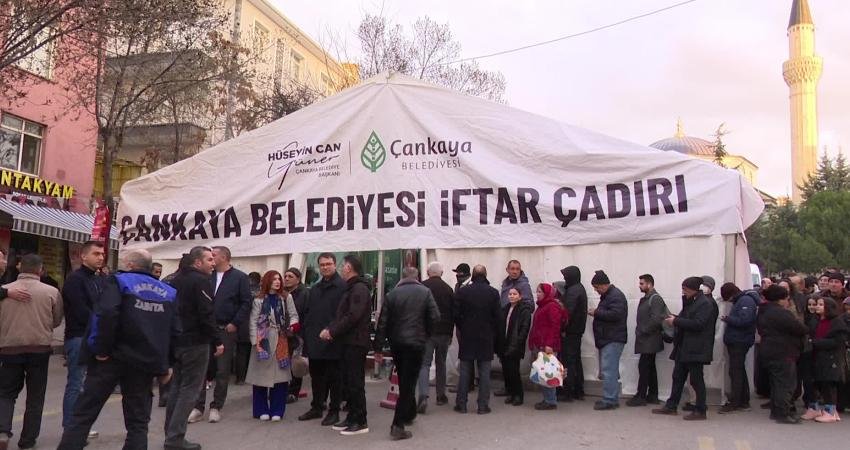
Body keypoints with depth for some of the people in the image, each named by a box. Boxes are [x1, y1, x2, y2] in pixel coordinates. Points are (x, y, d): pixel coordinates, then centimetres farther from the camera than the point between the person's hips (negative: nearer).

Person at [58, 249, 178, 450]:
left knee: (83, 415, 8)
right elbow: (174, 332, 7)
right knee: (138, 422, 10)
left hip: (112, 357, -3)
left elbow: (106, 314, -22)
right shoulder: (169, 292, 10)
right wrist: (165, 364, 14)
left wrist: (101, 348, -15)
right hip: (144, 362, 4)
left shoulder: (119, 281, -3)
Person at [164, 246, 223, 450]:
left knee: (176, 387, 15)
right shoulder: (201, 281, -13)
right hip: (195, 342, -9)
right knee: (189, 389, -4)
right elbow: (207, 315, -20)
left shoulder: (176, 280, 14)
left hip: (176, 341, 9)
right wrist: (217, 341, -15)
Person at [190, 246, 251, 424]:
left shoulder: (240, 277, -2)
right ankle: (198, 407, 9)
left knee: (223, 371, 5)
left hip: (226, 330, -3)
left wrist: (235, 324, -10)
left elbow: (246, 303, -5)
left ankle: (216, 407, 16)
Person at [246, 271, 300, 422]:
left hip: (281, 341, 1)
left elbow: (293, 315, 5)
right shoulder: (259, 300, 1)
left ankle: (277, 410, 10)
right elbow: (253, 322, -1)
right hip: (263, 341, -1)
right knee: (261, 375, 3)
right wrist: (256, 341, -8)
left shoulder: (286, 298, 4)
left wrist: (293, 325, -16)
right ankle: (262, 410, 16)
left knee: (280, 376, 0)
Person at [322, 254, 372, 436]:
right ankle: (351, 417, 22)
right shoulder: (351, 288, 18)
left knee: (355, 383, -4)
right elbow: (340, 315, 18)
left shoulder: (359, 289, -14)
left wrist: (332, 331, -15)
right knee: (347, 382, 14)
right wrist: (329, 328, 1)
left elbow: (353, 317, -22)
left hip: (355, 343, -10)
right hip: (347, 342, 10)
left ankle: (360, 422, 3)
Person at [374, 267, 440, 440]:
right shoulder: (425, 292, -2)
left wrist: (378, 347, 3)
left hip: (396, 343, 3)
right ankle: (398, 425, -7)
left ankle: (410, 414, 37)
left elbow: (383, 322, -1)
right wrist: (427, 335, 8)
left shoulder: (392, 294, 2)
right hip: (416, 342, -3)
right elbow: (435, 317, -9)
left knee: (404, 380, 21)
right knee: (408, 382, -1)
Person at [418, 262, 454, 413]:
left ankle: (423, 396, -18)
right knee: (441, 363, 17)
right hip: (444, 332, 2)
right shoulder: (448, 289, 3)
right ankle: (441, 395, 23)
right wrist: (450, 333, 15)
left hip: (426, 332, -2)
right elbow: (453, 313, 7)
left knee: (424, 363, -2)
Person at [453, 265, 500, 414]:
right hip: (486, 338, 0)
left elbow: (456, 315, -4)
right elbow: (497, 317, -4)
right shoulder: (493, 293, -5)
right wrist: (494, 333, 11)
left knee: (465, 372, 8)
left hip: (466, 337, 1)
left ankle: (461, 404, 12)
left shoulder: (462, 291, -6)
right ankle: (483, 406, 7)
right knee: (484, 372, 6)